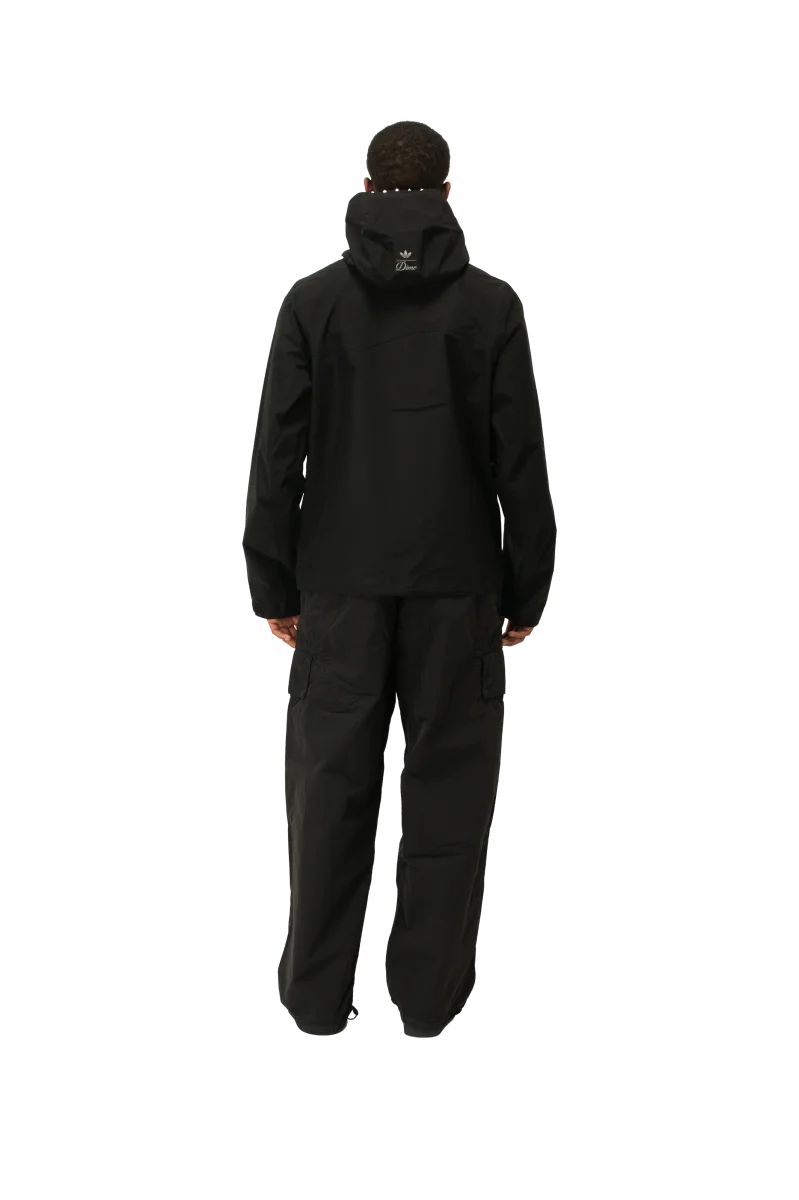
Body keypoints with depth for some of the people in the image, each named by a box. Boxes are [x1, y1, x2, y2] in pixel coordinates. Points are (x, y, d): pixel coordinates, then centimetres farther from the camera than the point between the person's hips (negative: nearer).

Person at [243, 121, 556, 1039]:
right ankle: (430, 995, 11)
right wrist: (527, 587, 6)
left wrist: (273, 584, 6)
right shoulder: (490, 304, 0)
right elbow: (521, 459, -1)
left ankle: (317, 996, 14)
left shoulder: (313, 300, 1)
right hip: (456, 584, -1)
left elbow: (278, 453, -1)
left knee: (331, 787, 8)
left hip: (340, 585, 1)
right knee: (447, 785, 7)